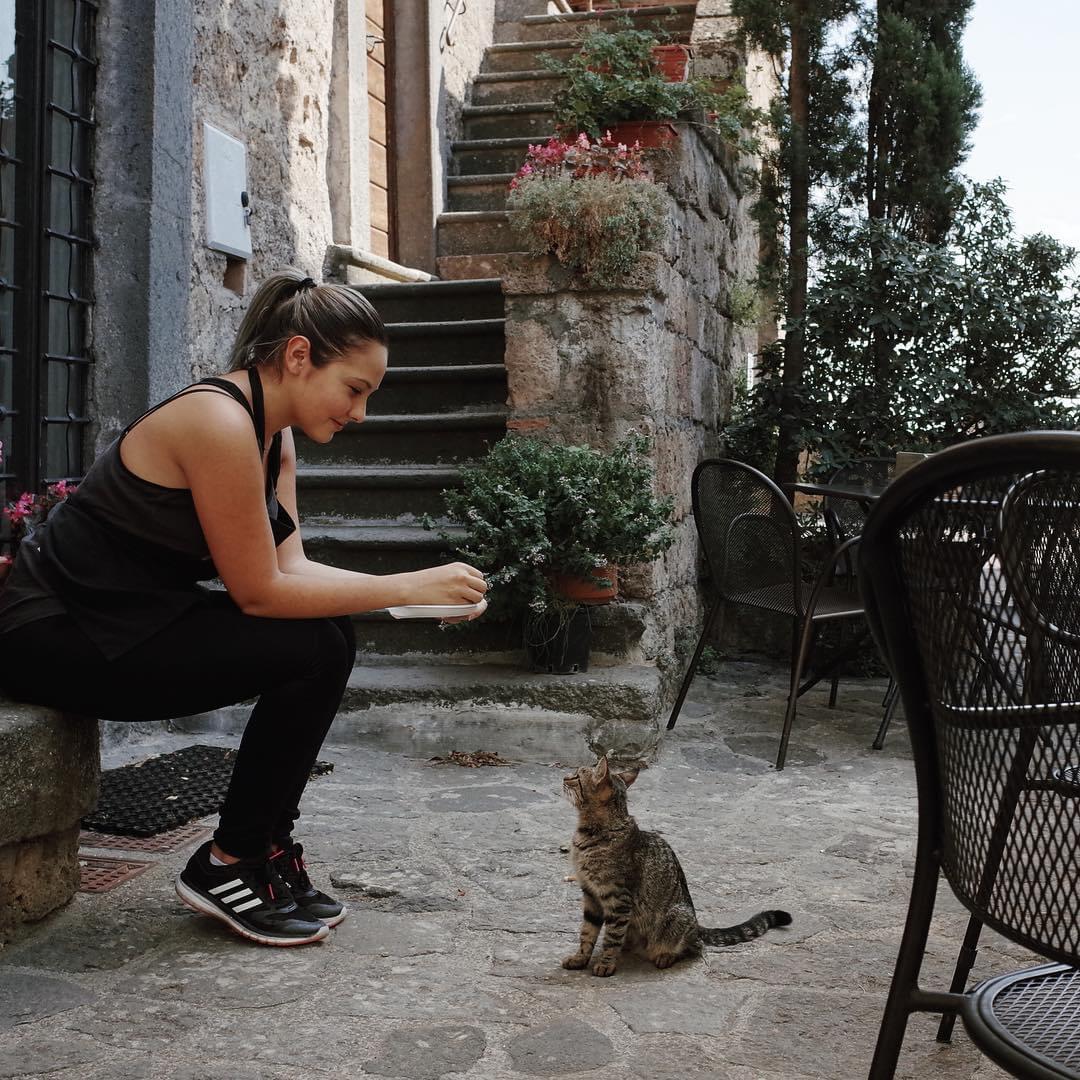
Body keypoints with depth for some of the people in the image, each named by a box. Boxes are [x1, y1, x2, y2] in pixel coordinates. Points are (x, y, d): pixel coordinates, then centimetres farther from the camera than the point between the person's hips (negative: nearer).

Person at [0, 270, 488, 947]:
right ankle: (228, 866, 0)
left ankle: (266, 849, 9)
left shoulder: (275, 437, 7)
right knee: (314, 653, -18)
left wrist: (427, 590, -11)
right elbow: (259, 591, -22)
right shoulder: (220, 421, -23)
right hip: (56, 636, -10)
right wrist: (409, 588, -19)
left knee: (328, 633, -1)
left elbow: (291, 569, 0)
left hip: (133, 619, 10)